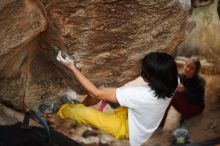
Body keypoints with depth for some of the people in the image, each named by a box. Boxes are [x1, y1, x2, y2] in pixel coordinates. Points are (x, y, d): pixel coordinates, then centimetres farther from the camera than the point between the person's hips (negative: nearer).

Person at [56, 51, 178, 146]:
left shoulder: (140, 94, -44)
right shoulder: (172, 83, -25)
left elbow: (96, 93, -35)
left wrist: (72, 67, -31)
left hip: (128, 129, -7)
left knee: (82, 112, -6)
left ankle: (63, 111, 29)